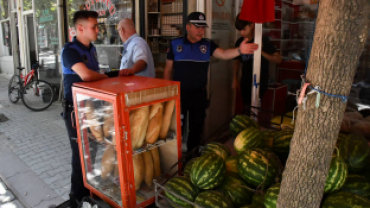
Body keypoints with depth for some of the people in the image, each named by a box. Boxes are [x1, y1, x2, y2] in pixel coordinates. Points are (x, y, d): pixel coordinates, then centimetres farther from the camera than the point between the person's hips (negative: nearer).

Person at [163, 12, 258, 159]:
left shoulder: (208, 45, 1)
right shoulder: (175, 44, -3)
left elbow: (224, 54, -16)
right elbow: (168, 69, 2)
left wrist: (239, 50, -36)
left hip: (199, 94, 2)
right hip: (179, 93, -2)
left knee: (197, 126, 14)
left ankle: (192, 154, 34)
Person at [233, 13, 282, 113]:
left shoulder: (263, 40, -10)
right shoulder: (239, 42, 3)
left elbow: (278, 59, -10)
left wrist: (261, 52, -23)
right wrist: (235, 79, 12)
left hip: (260, 81, -4)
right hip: (245, 81, 4)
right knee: (247, 107, 6)